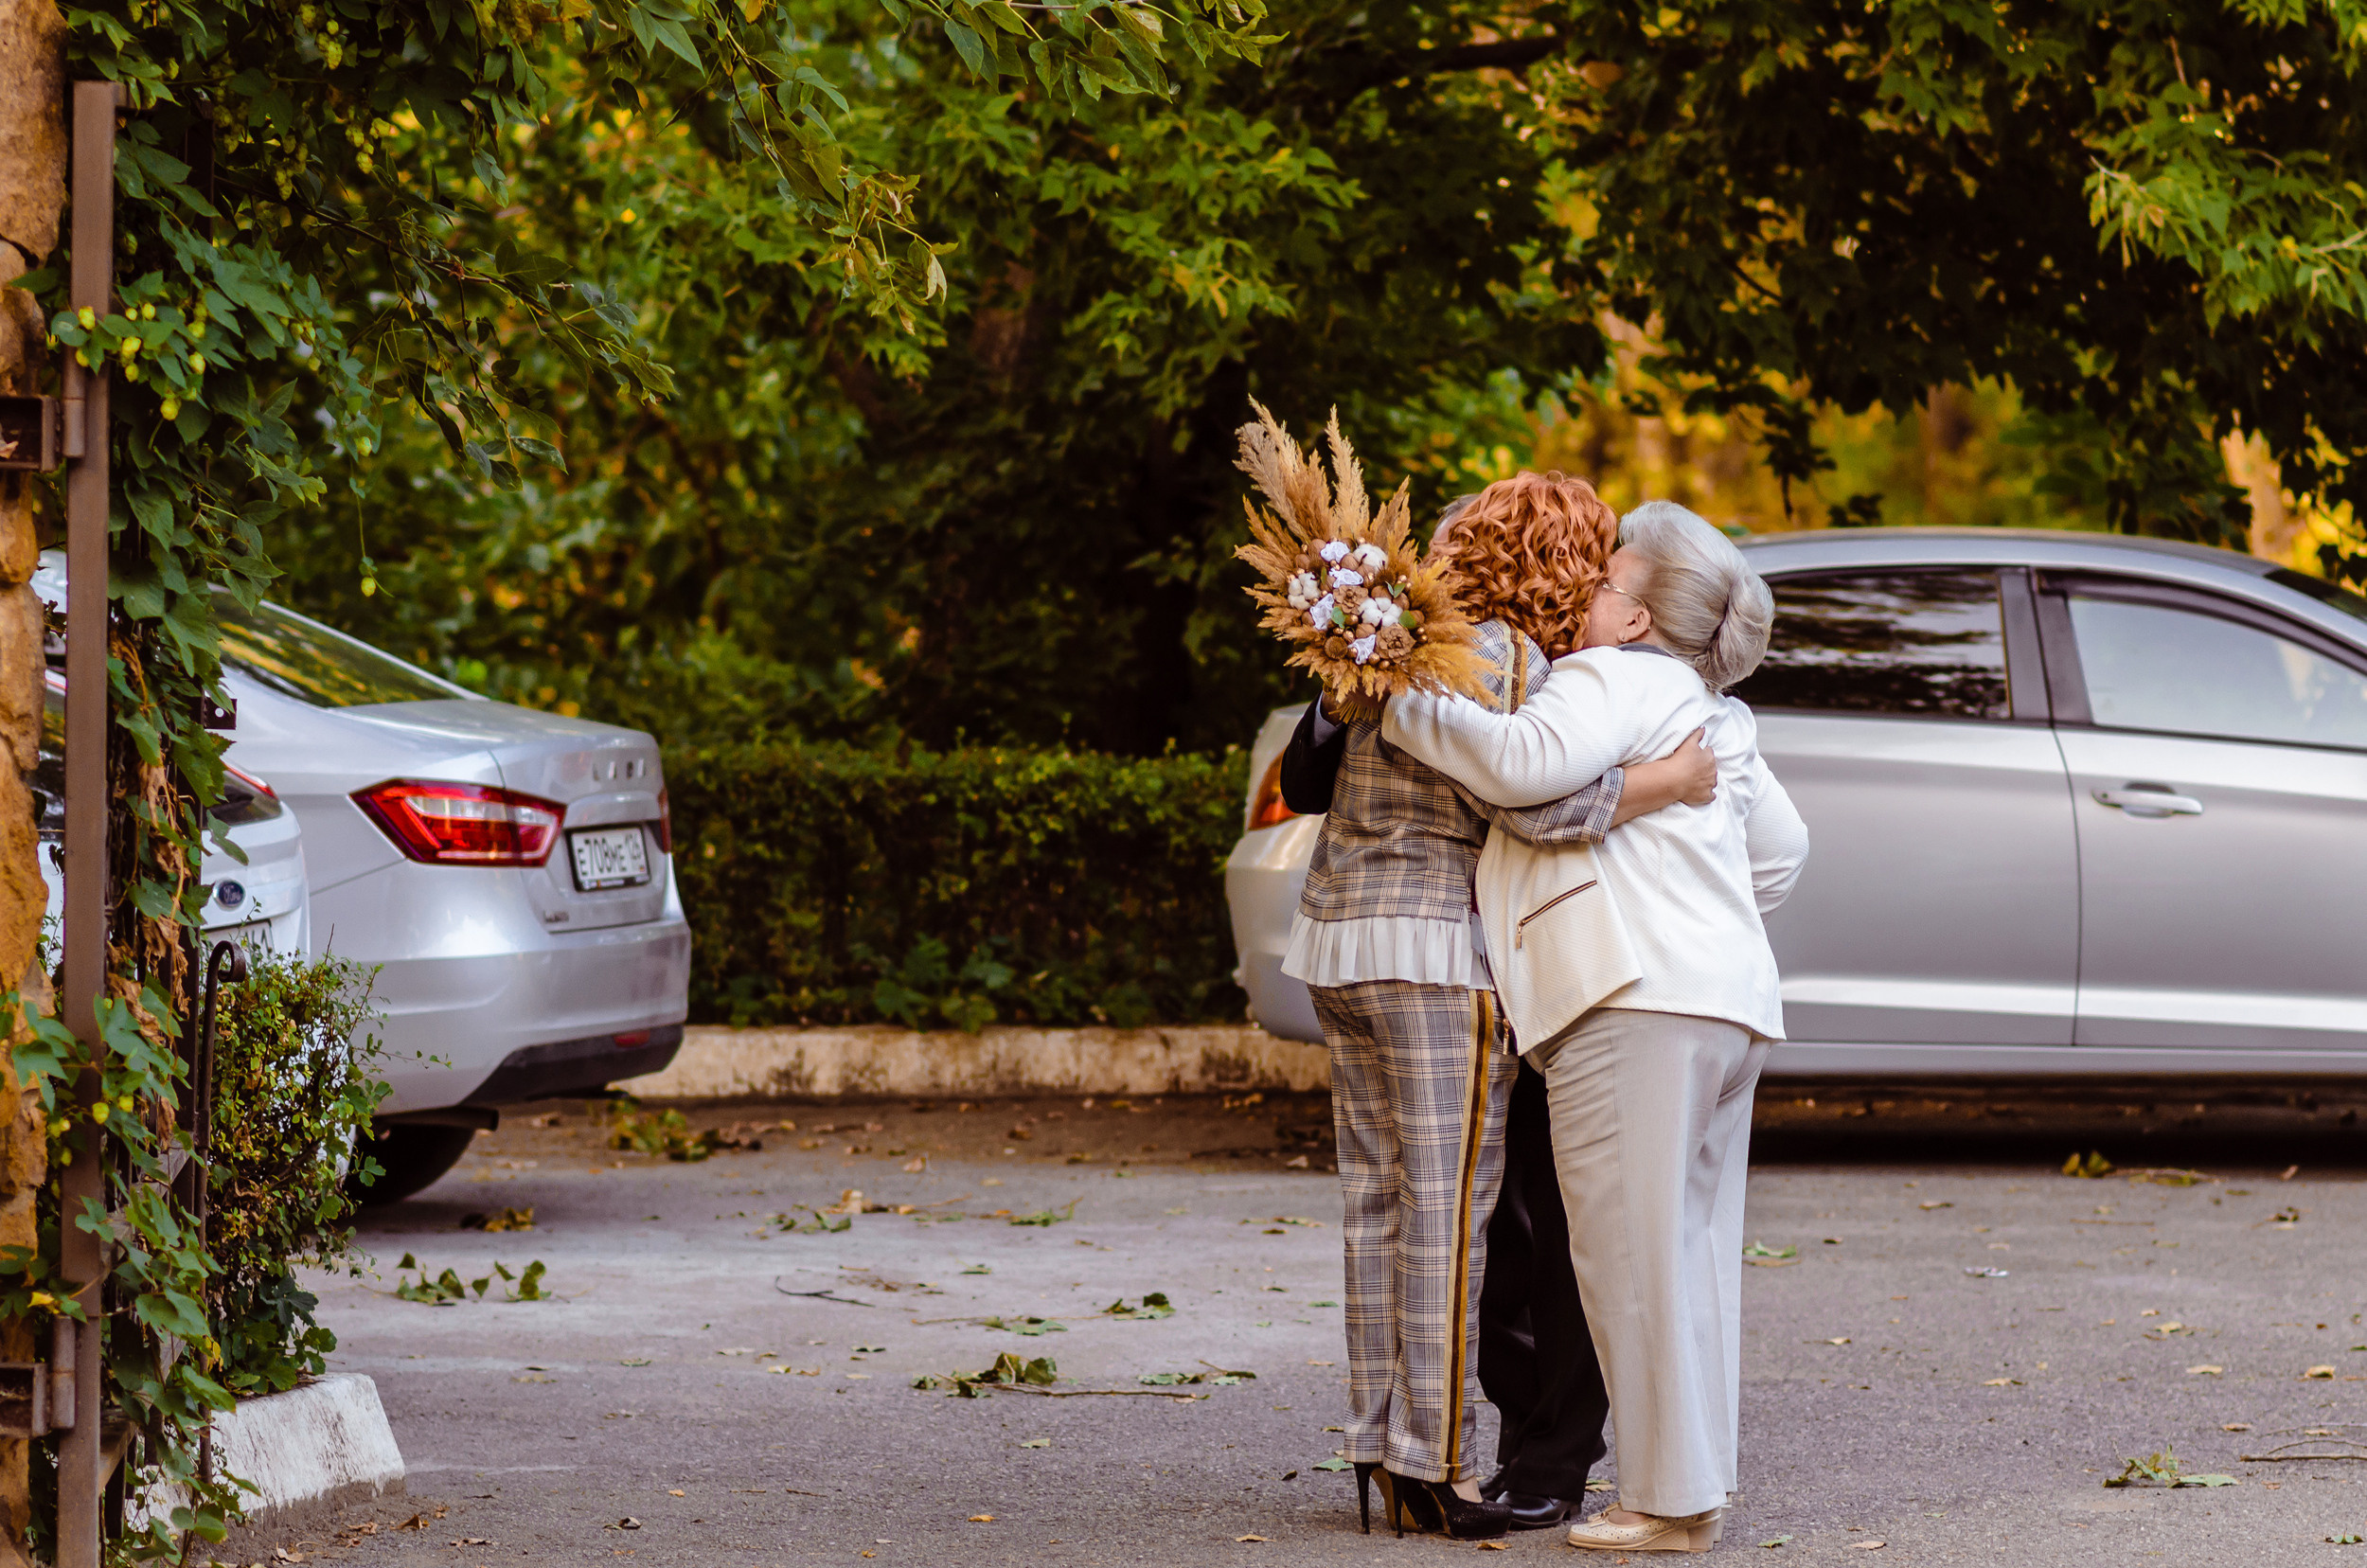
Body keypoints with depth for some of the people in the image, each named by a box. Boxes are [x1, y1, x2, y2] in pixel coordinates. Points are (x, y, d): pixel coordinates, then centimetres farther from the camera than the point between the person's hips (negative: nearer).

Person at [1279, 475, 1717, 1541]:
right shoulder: (1504, 658, -13)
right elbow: (1540, 802, -23)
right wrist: (1674, 779, -16)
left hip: (1343, 934, 9)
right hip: (1437, 945, -9)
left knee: (1379, 1196, 10)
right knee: (1448, 1208, -5)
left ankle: (1380, 1455, 12)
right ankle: (1433, 1463, -6)